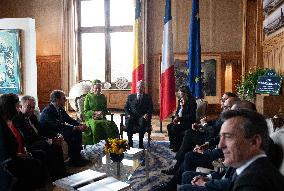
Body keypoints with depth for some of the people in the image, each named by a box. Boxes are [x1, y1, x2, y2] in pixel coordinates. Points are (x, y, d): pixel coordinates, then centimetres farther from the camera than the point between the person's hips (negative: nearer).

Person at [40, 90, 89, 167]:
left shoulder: (60, 109, 4)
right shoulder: (48, 111, -23)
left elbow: (69, 119, 8)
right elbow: (58, 126, -30)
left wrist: (80, 125, -10)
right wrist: (75, 128, -31)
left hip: (58, 131, 9)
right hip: (49, 135, -9)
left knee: (78, 132, -5)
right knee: (70, 135, -27)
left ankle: (77, 156, 0)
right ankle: (73, 160, -13)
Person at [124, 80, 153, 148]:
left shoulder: (148, 97, 17)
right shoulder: (131, 96, 21)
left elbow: (150, 108, 6)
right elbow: (126, 107, 13)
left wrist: (147, 114, -15)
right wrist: (128, 114, -7)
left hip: (142, 117, -1)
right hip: (132, 117, 1)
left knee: (142, 121, -36)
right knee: (128, 121, -33)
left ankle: (141, 143, -29)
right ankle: (130, 142, -24)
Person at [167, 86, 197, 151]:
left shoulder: (191, 101, -15)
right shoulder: (180, 100, 9)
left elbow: (192, 115, -19)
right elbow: (177, 111, 18)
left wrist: (180, 118, -23)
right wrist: (176, 117, -4)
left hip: (188, 122, -8)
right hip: (180, 120, 8)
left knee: (175, 128, -25)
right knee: (169, 126, -13)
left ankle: (177, 146, -9)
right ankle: (172, 144, -1)